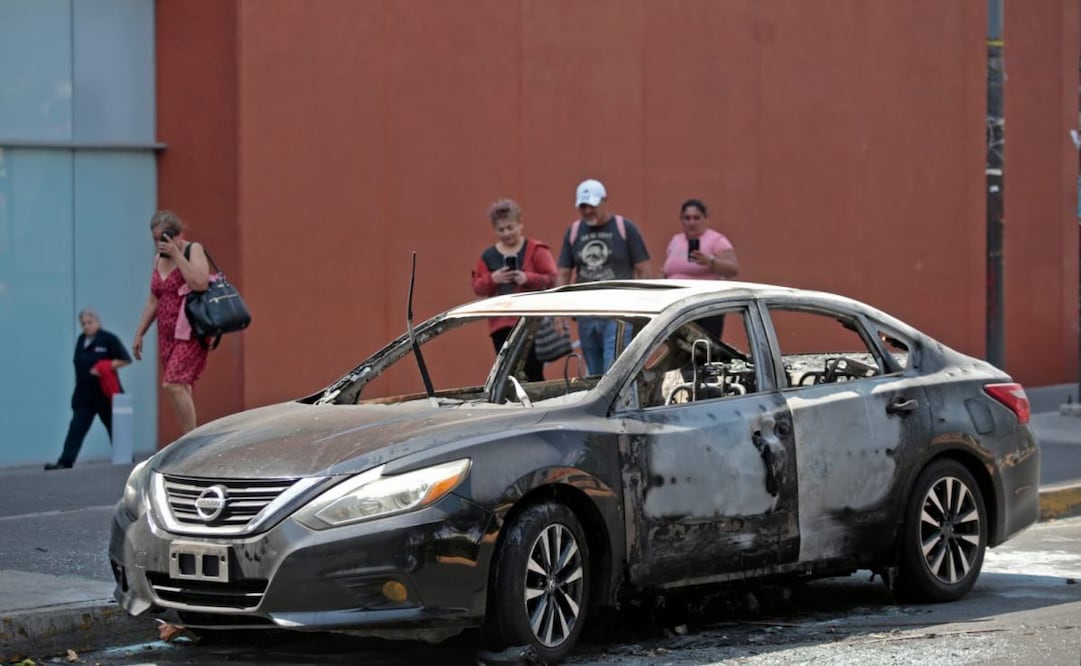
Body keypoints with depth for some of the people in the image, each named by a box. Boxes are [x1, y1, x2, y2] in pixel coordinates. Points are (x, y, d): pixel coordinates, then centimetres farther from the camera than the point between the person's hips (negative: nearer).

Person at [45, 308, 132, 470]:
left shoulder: (108, 339, -7)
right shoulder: (81, 340, 11)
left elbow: (125, 359, -10)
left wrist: (104, 369, -18)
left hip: (104, 393, -5)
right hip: (84, 394, 5)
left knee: (114, 426, 7)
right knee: (76, 428, -2)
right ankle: (65, 462, -7)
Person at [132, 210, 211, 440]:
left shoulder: (193, 250, -5)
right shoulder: (159, 259, 15)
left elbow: (200, 283, -23)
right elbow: (153, 300, 22)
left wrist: (176, 254, -19)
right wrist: (139, 334, 20)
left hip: (190, 332, -7)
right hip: (167, 333, 7)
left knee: (174, 384, -20)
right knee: (181, 388, 6)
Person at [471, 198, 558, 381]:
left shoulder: (536, 250, 3)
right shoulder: (488, 256, 13)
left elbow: (551, 280, -2)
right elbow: (477, 287, 9)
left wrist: (528, 278, -17)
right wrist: (492, 279, -10)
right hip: (501, 324, 3)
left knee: (533, 373, -7)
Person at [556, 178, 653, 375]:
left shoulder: (625, 229, -1)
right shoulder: (573, 232, 10)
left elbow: (644, 271, -1)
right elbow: (563, 274, 13)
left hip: (619, 316, -5)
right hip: (586, 317, 5)